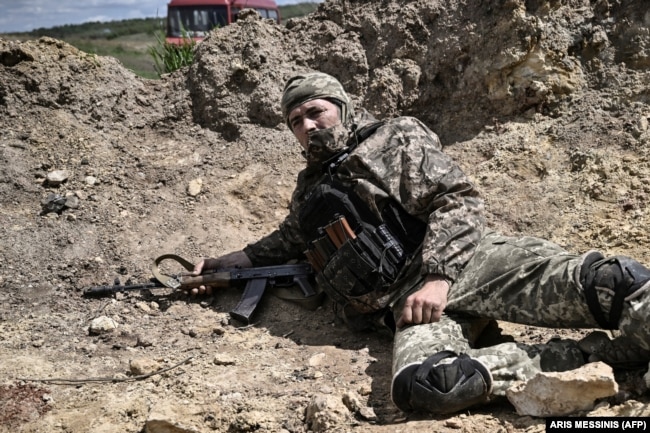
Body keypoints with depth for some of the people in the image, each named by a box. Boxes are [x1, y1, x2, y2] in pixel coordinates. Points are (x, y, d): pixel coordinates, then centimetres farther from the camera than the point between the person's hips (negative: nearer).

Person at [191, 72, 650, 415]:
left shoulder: (396, 137, 12)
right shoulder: (311, 187, 29)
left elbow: (458, 200, -1)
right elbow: (283, 244, 46)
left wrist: (438, 276, -15)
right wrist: (221, 266, 38)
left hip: (467, 260, -3)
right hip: (407, 301, 3)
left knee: (603, 280, -33)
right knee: (420, 383, -36)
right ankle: (567, 363, -27)